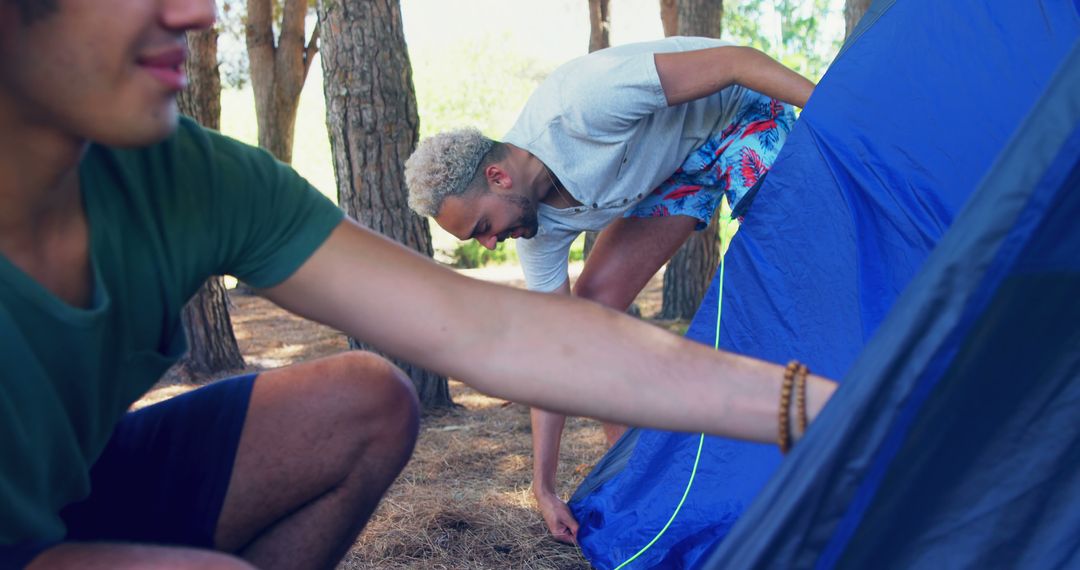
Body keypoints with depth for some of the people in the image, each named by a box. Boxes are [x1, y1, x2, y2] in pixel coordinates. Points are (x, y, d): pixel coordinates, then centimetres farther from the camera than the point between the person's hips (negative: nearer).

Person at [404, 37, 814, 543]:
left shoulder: (579, 103, -39)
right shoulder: (541, 226, -16)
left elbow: (733, 60, -32)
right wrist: (543, 487, -9)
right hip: (674, 165, 6)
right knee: (592, 304, -5)